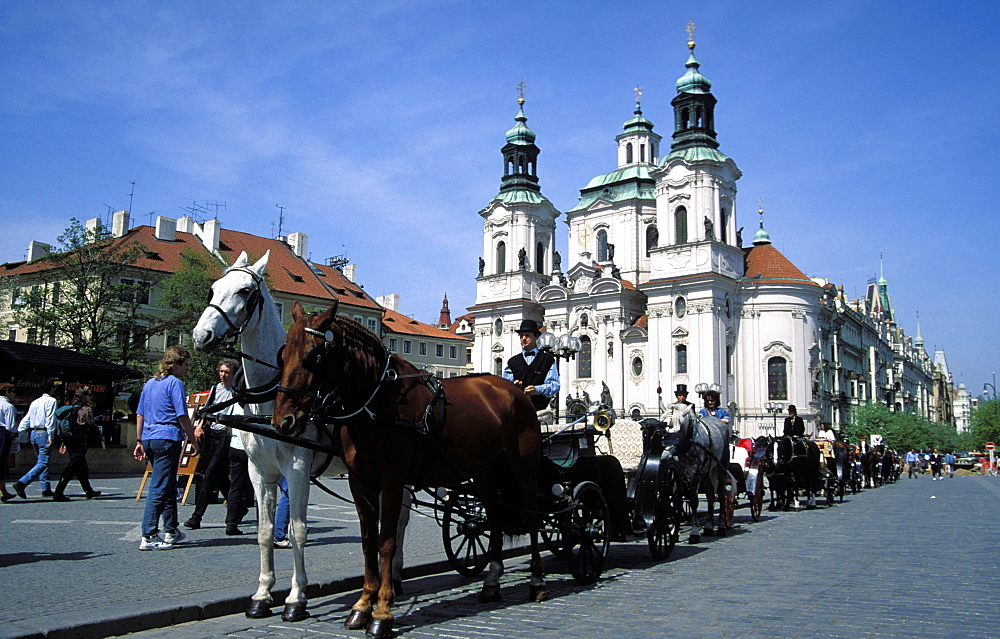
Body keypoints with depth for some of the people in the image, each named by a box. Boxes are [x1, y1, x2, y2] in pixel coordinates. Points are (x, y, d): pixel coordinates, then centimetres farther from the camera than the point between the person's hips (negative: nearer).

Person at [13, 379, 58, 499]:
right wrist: (51, 438, -15)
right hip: (43, 434, -8)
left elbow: (26, 419, 14)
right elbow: (50, 420, -14)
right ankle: (21, 483, -23)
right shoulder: (51, 401, -7)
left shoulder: (34, 402, 15)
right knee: (42, 463, -9)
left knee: (41, 461, 14)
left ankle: (46, 489, 16)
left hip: (34, 434, 8)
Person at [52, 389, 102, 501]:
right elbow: (92, 425, -5)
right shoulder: (87, 409, -5)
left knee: (81, 466, 16)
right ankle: (59, 493, -14)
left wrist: (63, 443, 15)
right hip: (80, 442, -8)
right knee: (71, 467, -8)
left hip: (70, 440, 8)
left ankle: (89, 491, 26)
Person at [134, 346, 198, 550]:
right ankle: (148, 537, -7)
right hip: (168, 438, -8)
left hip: (149, 438, 8)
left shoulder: (149, 383, 16)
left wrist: (139, 441, 21)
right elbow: (182, 416, -12)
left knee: (168, 486, 18)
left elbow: (140, 414, 18)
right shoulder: (175, 383, -8)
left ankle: (171, 531, 26)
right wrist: (193, 440, -4)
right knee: (160, 488, -6)